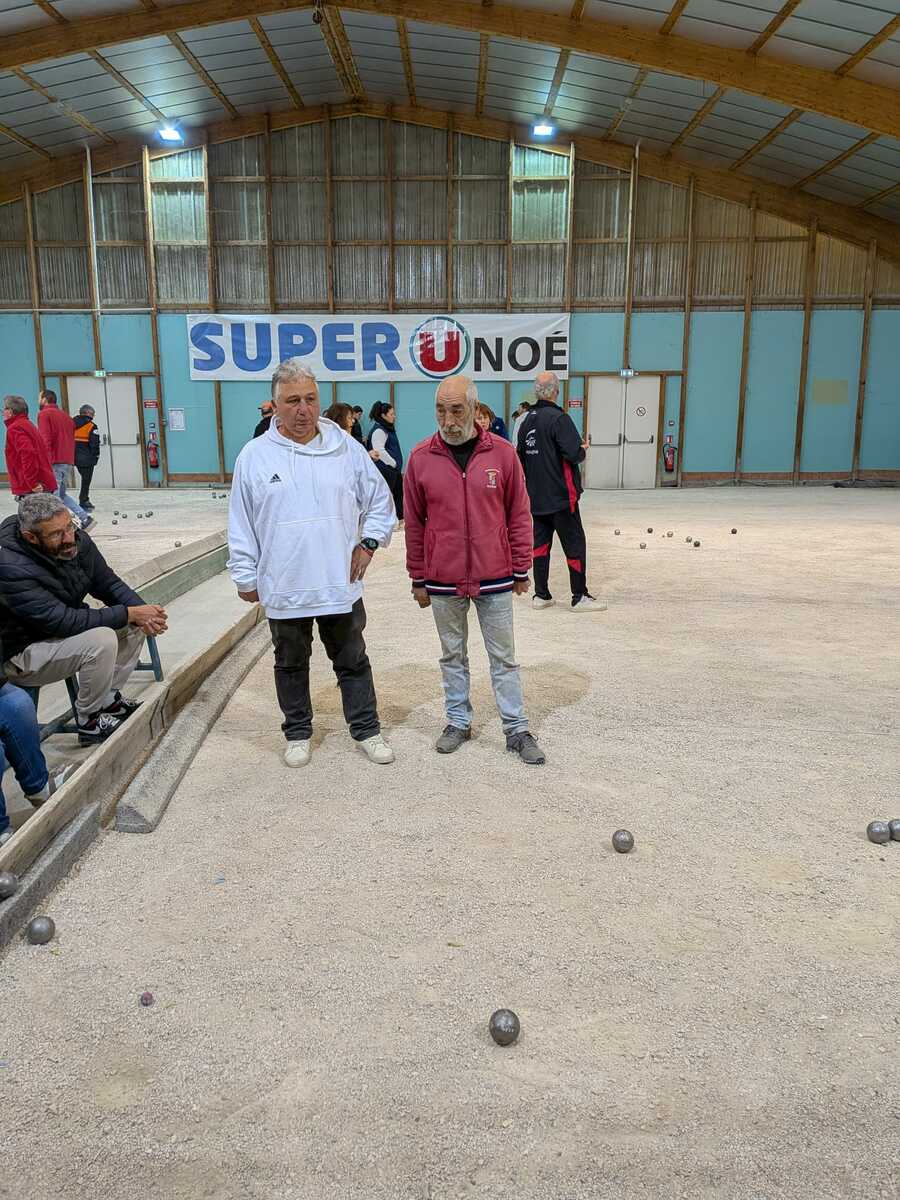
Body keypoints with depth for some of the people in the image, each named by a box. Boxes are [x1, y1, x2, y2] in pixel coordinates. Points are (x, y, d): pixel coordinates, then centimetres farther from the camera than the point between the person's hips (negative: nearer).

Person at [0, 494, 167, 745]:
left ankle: (109, 699, 6)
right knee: (101, 640, -30)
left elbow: (109, 583, 0)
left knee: (135, 625, -4)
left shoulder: (77, 541, -10)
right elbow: (62, 621, -34)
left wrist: (141, 610, -20)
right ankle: (89, 722, -10)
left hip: (62, 633, 8)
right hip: (22, 654, -8)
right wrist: (129, 614, -31)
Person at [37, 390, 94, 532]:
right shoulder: (65, 415, 19)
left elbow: (45, 439, -15)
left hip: (55, 461, -8)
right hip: (68, 461, 8)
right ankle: (85, 518, 5)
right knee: (61, 494, 18)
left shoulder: (44, 414, -5)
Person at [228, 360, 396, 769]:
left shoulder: (346, 449, -1)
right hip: (283, 588, 0)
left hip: (341, 584, 0)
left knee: (353, 662, 13)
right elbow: (241, 525, 2)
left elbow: (380, 500, 10)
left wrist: (368, 542, 0)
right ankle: (297, 733, 33)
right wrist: (245, 577, 2)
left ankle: (366, 730, 28)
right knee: (291, 665, 16)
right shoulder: (255, 455, -3)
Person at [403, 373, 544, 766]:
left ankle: (517, 729, 19)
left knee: (504, 657, 9)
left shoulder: (502, 453, -4)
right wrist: (418, 580, 5)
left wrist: (521, 571, 3)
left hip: (494, 579, -1)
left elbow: (519, 515, 2)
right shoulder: (421, 458, -3)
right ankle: (458, 722, 29)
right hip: (443, 582, 1)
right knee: (452, 656, 14)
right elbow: (414, 524, 3)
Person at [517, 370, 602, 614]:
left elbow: (520, 455, 14)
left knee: (540, 543, 12)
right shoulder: (559, 418, -15)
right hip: (560, 496, -7)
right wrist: (584, 448, -1)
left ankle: (541, 595, 16)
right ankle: (580, 598, 5)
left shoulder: (527, 420, 7)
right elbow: (574, 454, -22)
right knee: (575, 545, 1)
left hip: (536, 497, 7)